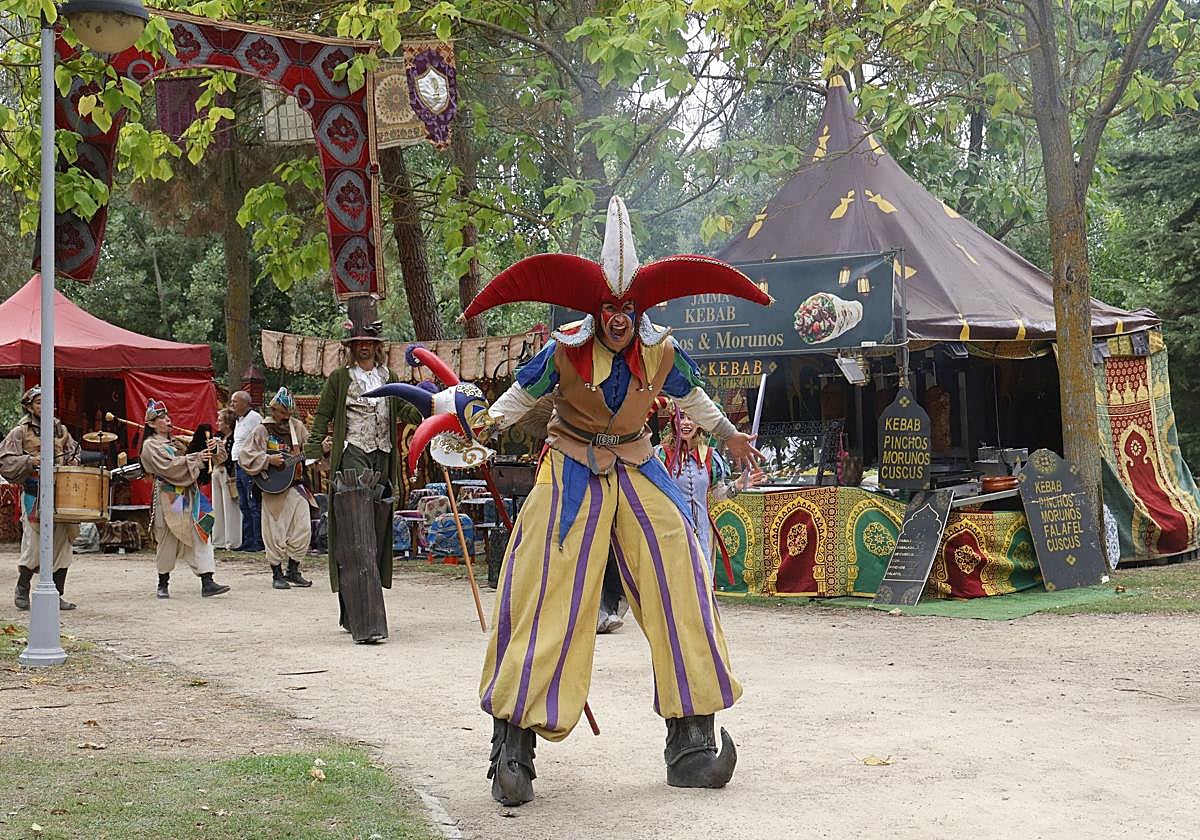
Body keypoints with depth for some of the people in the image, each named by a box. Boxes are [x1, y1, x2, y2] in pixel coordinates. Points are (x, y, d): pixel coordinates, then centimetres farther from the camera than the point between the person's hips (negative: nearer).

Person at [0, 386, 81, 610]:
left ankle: (56, 595, 10)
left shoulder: (61, 430, 14)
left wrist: (73, 462, 4)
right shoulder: (20, 432, 2)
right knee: (33, 546, -4)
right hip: (34, 496, -4)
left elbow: (73, 452, 25)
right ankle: (22, 589, 19)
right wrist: (28, 461, -17)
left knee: (62, 545, 2)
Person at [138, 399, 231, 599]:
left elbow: (200, 461, 17)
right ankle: (163, 584, 17)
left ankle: (207, 582, -10)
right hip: (169, 496, -6)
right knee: (168, 539, 2)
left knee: (201, 534, -5)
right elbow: (167, 466, -16)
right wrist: (194, 458, -19)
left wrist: (209, 450, -3)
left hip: (189, 493, 6)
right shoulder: (150, 445, -2)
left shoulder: (176, 442, 20)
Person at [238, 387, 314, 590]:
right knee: (276, 532, -1)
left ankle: (293, 571, 18)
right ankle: (277, 575, 10)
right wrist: (268, 460, -19)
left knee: (303, 529, 4)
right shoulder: (263, 430, -4)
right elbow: (245, 455, -8)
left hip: (296, 486, 5)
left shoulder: (297, 427, 10)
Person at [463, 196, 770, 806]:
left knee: (679, 587, -6)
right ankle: (512, 749, -4)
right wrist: (490, 423, -15)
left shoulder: (661, 354, -4)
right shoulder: (566, 351, -13)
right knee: (548, 600, -10)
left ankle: (691, 741, 3)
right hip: (571, 475, -3)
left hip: (637, 472, 3)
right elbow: (523, 393, 2)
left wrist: (728, 435, 21)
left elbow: (691, 397, 17)